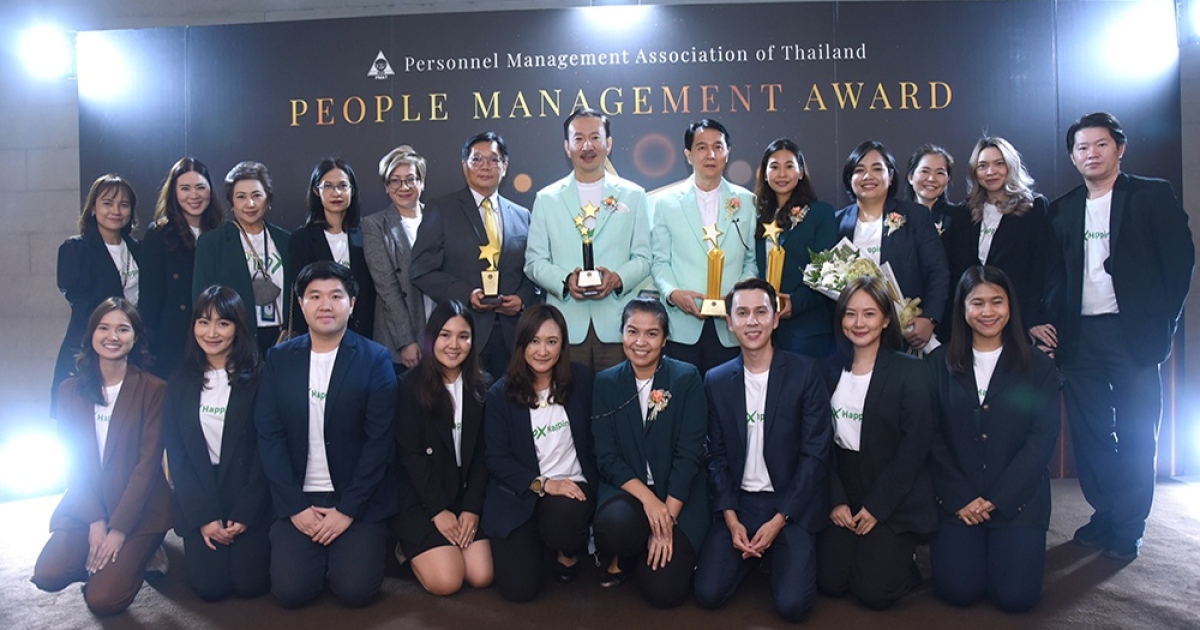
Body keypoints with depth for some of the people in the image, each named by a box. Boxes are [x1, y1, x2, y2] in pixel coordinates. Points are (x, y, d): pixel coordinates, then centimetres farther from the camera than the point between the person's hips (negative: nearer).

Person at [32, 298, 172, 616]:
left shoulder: (152, 389, -9)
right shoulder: (71, 390, 4)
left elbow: (148, 464, -12)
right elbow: (74, 461, 1)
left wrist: (118, 530, -16)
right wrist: (96, 521, -11)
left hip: (139, 507, -4)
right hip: (85, 504, 4)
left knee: (102, 600, -16)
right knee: (48, 575, -19)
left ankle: (139, 555, 13)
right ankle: (113, 560, 10)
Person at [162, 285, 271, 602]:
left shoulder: (257, 379, -6)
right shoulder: (180, 383, 4)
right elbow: (176, 453, 1)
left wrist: (245, 514, -12)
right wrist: (203, 517, -8)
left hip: (248, 496, -2)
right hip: (198, 501, 2)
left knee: (250, 584, -10)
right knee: (209, 587, -7)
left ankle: (249, 545, 22)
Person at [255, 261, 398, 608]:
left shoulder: (375, 359, -6)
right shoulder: (279, 359, 3)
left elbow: (379, 440, -9)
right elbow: (269, 435, -1)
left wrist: (348, 508, -14)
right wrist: (294, 506, -9)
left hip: (358, 499, -2)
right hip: (298, 498, 2)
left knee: (355, 590, -15)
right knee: (290, 591, -12)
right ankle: (321, 550, 19)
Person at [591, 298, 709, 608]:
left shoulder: (687, 378, -6)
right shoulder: (606, 382, 1)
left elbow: (688, 454, -10)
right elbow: (606, 456, -5)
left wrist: (668, 520, -17)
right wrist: (648, 499, -20)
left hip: (679, 495, -1)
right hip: (627, 489, 1)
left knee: (664, 591, -17)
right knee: (616, 524, -34)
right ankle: (622, 559, 4)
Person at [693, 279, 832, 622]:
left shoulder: (804, 372, -7)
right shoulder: (716, 380, 3)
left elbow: (815, 453, -9)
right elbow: (716, 456, 4)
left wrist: (778, 520, -13)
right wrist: (731, 519, -9)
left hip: (792, 504, -2)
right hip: (738, 503, 3)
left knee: (792, 604, -17)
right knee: (708, 593, -10)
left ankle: (778, 551, 16)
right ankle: (759, 550, 19)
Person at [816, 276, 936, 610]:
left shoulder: (908, 371, -8)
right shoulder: (830, 370, 3)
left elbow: (914, 447, -12)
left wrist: (876, 507, -13)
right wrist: (836, 500, -8)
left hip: (895, 498, -3)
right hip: (843, 493, 4)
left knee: (873, 591, -12)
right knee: (830, 583, -6)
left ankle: (901, 560, 19)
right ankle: (864, 549, 24)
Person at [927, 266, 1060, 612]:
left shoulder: (1038, 368, 3)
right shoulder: (939, 365, 4)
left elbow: (1043, 439, -4)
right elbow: (933, 438, 0)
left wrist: (998, 499, -11)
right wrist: (960, 498, -10)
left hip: (1018, 500, 0)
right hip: (956, 501, 0)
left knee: (1016, 595, -11)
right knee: (958, 591, -11)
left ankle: (1019, 551, 22)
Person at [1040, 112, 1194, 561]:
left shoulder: (1152, 196, 2)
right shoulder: (1062, 210, 13)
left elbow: (1180, 261, -3)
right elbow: (1054, 275, 12)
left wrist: (1161, 325, -9)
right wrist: (1045, 323, -1)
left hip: (1134, 334, -3)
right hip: (1079, 336, 3)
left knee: (1136, 433, 2)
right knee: (1088, 431, 6)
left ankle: (1128, 527, 12)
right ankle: (1104, 513, 20)